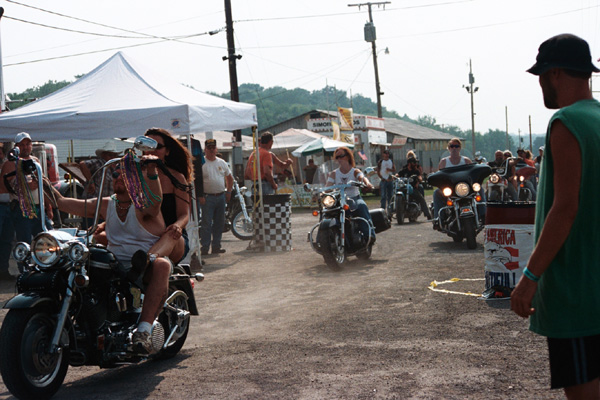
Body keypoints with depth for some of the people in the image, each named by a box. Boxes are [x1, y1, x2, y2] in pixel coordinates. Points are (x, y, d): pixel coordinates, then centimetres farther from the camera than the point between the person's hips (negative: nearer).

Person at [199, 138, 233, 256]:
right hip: (207, 197, -5)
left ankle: (216, 246, 18)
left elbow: (229, 177, 22)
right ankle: (204, 248, -4)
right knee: (206, 223, -7)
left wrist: (228, 191, 12)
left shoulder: (222, 163, 12)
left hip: (221, 196, 5)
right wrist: (200, 196, -14)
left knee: (219, 223, 9)